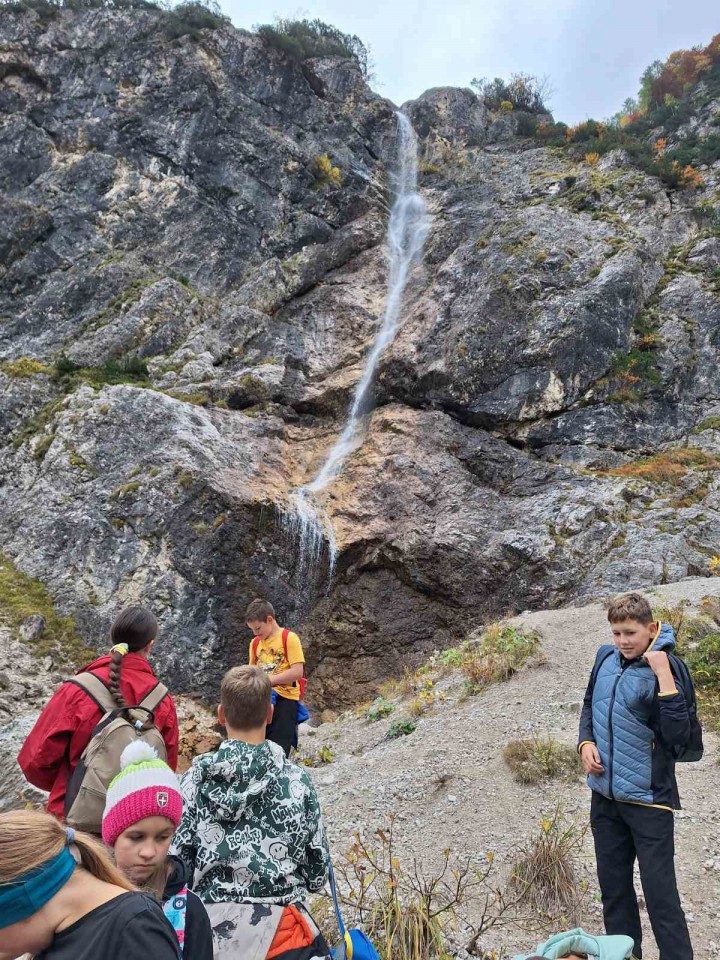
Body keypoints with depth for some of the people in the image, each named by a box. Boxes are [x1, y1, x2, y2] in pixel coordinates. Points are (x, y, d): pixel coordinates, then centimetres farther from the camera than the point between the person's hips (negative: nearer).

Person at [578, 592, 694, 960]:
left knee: (660, 894, 1)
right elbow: (590, 705, 16)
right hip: (605, 795, 6)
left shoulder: (662, 671, -16)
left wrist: (663, 674, -30)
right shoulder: (606, 657, 2)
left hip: (648, 798, -6)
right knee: (613, 887, 18)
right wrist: (586, 742, 0)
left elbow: (678, 735, -26)